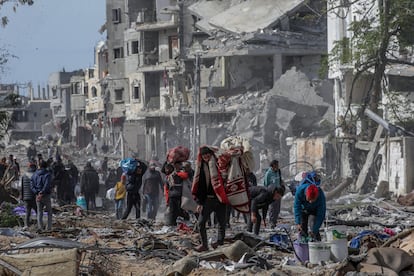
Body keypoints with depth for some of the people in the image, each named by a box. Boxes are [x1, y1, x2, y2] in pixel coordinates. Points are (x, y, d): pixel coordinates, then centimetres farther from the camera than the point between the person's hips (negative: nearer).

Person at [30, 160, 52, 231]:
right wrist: (42, 193, -17)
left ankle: (40, 227, -2)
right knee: (49, 212, 10)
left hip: (37, 196, 3)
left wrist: (37, 192, -8)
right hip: (46, 196, -3)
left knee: (39, 212, 8)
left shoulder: (34, 175, 6)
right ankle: (49, 227, 5)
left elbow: (32, 186, -2)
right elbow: (47, 186, -21)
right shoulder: (47, 175, -9)